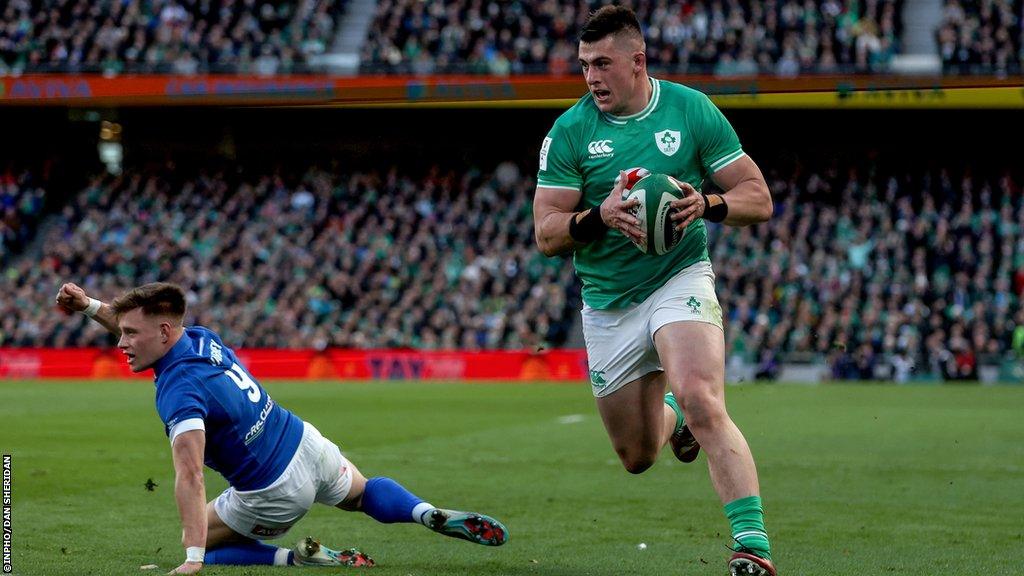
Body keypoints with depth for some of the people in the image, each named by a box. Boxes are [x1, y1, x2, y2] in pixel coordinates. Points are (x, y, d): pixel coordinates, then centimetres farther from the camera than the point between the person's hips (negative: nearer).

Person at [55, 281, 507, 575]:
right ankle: (434, 516, 9)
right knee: (364, 494, 36)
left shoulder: (178, 392, -29)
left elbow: (190, 474, -41)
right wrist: (90, 305, 9)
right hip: (307, 446, 7)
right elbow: (142, 328, 19)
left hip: (274, 494, -7)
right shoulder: (200, 336, -6)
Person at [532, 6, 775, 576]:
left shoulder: (692, 110, -4)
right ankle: (672, 417, 48)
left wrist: (707, 205, -21)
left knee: (703, 403, -29)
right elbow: (546, 234, -5)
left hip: (680, 278, -2)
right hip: (608, 303, 3)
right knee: (636, 456, 11)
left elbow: (759, 199, -1)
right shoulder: (568, 133, -3)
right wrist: (600, 216, -24)